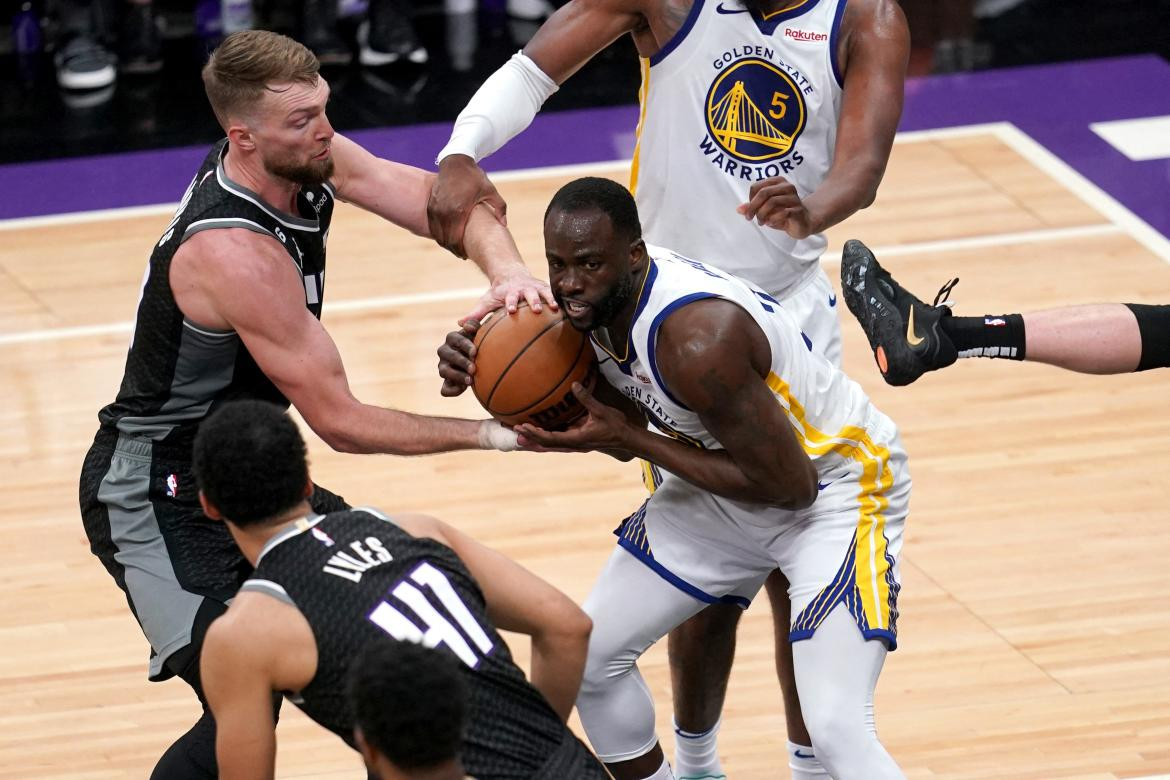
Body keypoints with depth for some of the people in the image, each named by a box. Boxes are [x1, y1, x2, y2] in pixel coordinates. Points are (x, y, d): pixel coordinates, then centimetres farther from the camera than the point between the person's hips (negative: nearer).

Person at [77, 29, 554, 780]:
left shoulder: (310, 156, -8)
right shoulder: (234, 254, -32)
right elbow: (339, 421, -27)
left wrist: (506, 270, -33)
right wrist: (489, 434, -22)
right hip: (154, 496, -10)